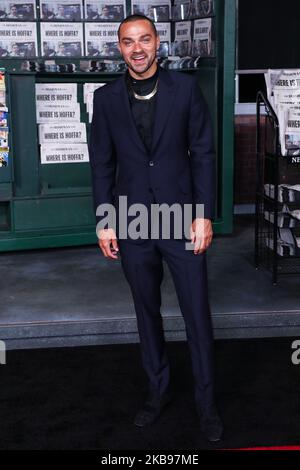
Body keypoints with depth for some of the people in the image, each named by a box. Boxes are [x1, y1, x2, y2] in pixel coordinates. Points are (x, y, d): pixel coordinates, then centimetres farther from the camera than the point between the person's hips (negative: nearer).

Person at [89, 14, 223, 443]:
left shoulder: (186, 88, -1)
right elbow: (102, 164, 5)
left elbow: (203, 153, -2)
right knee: (147, 312, 13)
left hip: (182, 219, -1)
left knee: (197, 314, 3)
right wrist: (104, 222, 1)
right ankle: (158, 390, 31)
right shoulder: (106, 98, 3)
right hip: (133, 225, 2)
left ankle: (206, 401, 20)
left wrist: (204, 215, -7)